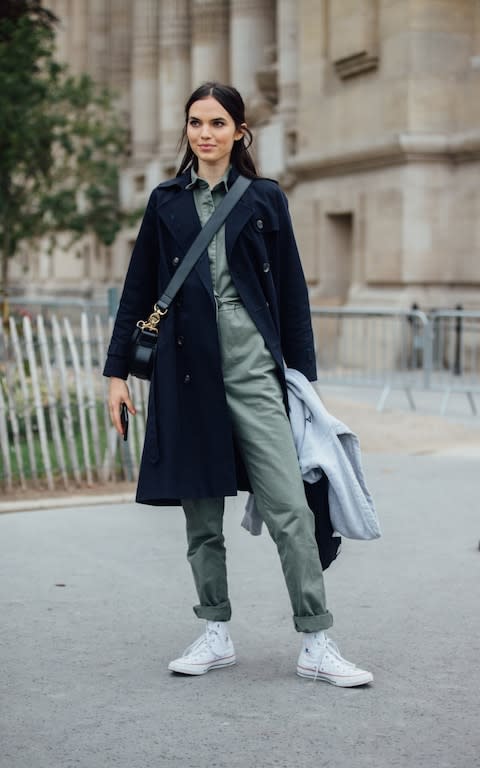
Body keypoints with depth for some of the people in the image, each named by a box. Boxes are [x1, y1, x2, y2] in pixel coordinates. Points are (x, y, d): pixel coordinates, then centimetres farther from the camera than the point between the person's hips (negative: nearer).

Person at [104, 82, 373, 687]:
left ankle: (316, 645, -3)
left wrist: (304, 375, 5)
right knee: (201, 515, 7)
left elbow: (291, 292, 8)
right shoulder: (167, 202, 10)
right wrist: (116, 370, 8)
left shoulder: (264, 199, 7)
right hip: (188, 371, 2)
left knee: (290, 509, -7)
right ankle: (216, 636, 19)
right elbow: (138, 291, 13)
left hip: (253, 370, -2)